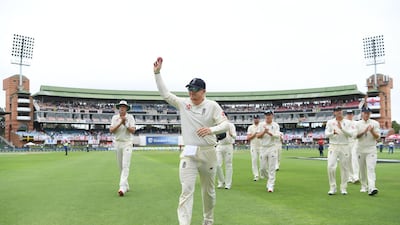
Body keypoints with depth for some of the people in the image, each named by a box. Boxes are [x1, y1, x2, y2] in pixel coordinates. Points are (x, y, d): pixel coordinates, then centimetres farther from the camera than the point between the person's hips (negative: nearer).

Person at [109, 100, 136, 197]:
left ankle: (122, 187, -21)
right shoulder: (114, 117, 6)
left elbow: (133, 131, -10)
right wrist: (120, 123, -17)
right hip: (117, 143, 4)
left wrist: (125, 124, -23)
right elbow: (111, 130, -6)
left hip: (127, 143, -4)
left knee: (125, 165, -14)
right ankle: (126, 186, 22)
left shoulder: (130, 117, -1)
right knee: (120, 166, 9)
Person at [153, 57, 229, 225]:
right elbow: (164, 93, 4)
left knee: (209, 190, 15)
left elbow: (226, 124, -9)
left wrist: (211, 130, -28)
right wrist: (157, 73, -4)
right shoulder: (183, 103, 4)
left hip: (208, 153, 0)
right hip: (188, 153, 1)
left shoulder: (212, 105, -4)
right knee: (186, 190, -9)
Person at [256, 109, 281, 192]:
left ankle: (270, 186, 1)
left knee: (272, 168, -5)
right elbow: (258, 136, -1)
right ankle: (269, 178, 32)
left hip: (272, 148, -2)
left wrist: (269, 132, -27)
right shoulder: (261, 124, 7)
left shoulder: (276, 125, 1)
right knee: (262, 168, 4)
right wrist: (264, 131, -19)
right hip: (263, 148, 2)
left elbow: (278, 136, -13)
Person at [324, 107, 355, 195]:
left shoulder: (347, 122, 6)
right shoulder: (330, 122, 7)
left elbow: (351, 134, -6)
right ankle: (332, 188, 1)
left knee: (344, 168, 4)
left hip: (344, 147, 1)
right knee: (331, 167, -11)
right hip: (333, 146, -1)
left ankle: (343, 188, 16)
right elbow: (326, 134, -3)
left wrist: (342, 128, -19)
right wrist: (333, 133, -24)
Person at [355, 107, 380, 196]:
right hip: (361, 149, 2)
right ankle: (364, 186, 20)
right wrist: (364, 131, -19)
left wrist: (372, 131, -20)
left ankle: (371, 188, -21)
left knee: (371, 168, -13)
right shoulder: (357, 124, 5)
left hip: (371, 150, -2)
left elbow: (378, 137, -1)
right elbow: (356, 136, -4)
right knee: (362, 169, 8)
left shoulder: (375, 123, 4)